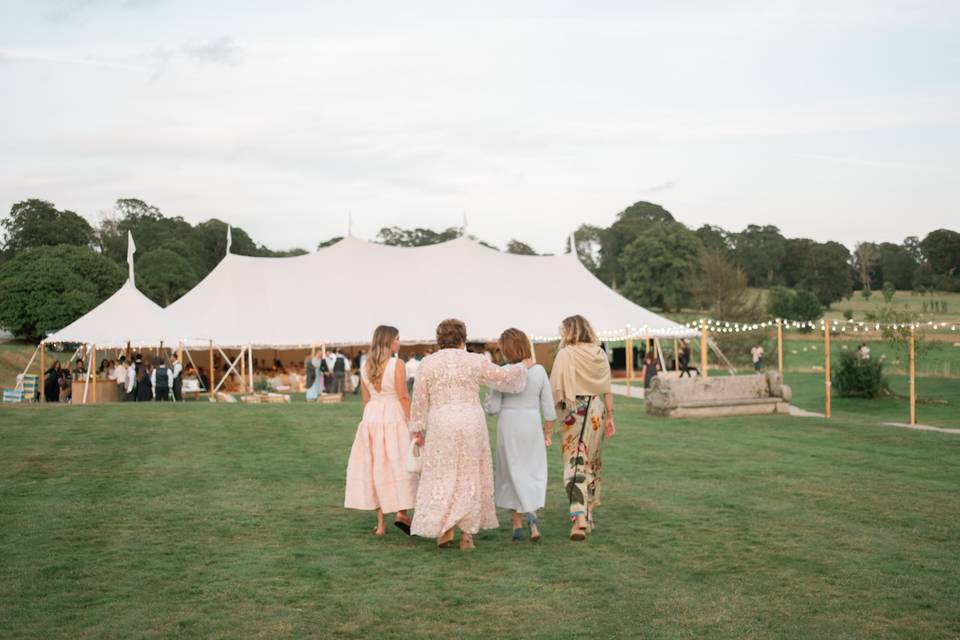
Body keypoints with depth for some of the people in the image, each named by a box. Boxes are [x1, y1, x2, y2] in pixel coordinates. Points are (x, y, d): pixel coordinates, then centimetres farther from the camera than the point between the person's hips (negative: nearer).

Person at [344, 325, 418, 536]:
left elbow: (366, 399, 11)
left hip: (371, 418, 5)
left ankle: (380, 523, 9)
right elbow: (403, 397, -12)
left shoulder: (366, 367, 7)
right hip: (394, 417, -5)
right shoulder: (397, 364, -10)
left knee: (376, 467, 8)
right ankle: (401, 513, -10)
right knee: (398, 464, 3)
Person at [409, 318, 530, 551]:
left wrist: (416, 429, 9)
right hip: (472, 423, 1)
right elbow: (503, 376, 9)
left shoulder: (428, 363, 1)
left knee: (442, 476, 11)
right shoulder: (475, 361, 2)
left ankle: (444, 529, 4)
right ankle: (467, 534, 8)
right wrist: (522, 367, 27)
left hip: (441, 425, -1)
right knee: (469, 477, 9)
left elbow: (419, 399, 1)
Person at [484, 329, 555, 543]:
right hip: (532, 426, 2)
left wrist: (486, 402, 13)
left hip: (508, 427, -2)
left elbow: (493, 408, -9)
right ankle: (531, 515, -10)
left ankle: (518, 524, 10)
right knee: (534, 472, 12)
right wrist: (547, 433, 9)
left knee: (514, 474, 9)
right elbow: (548, 407, 0)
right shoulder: (539, 371, -3)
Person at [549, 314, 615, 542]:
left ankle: (579, 517, -15)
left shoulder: (566, 354, -9)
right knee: (592, 463, 16)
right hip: (597, 412, 5)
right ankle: (589, 517, 25)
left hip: (575, 412, -5)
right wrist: (609, 417, 13)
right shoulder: (600, 354, 6)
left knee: (575, 464, -3)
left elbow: (556, 388, -10)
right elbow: (607, 390, 8)